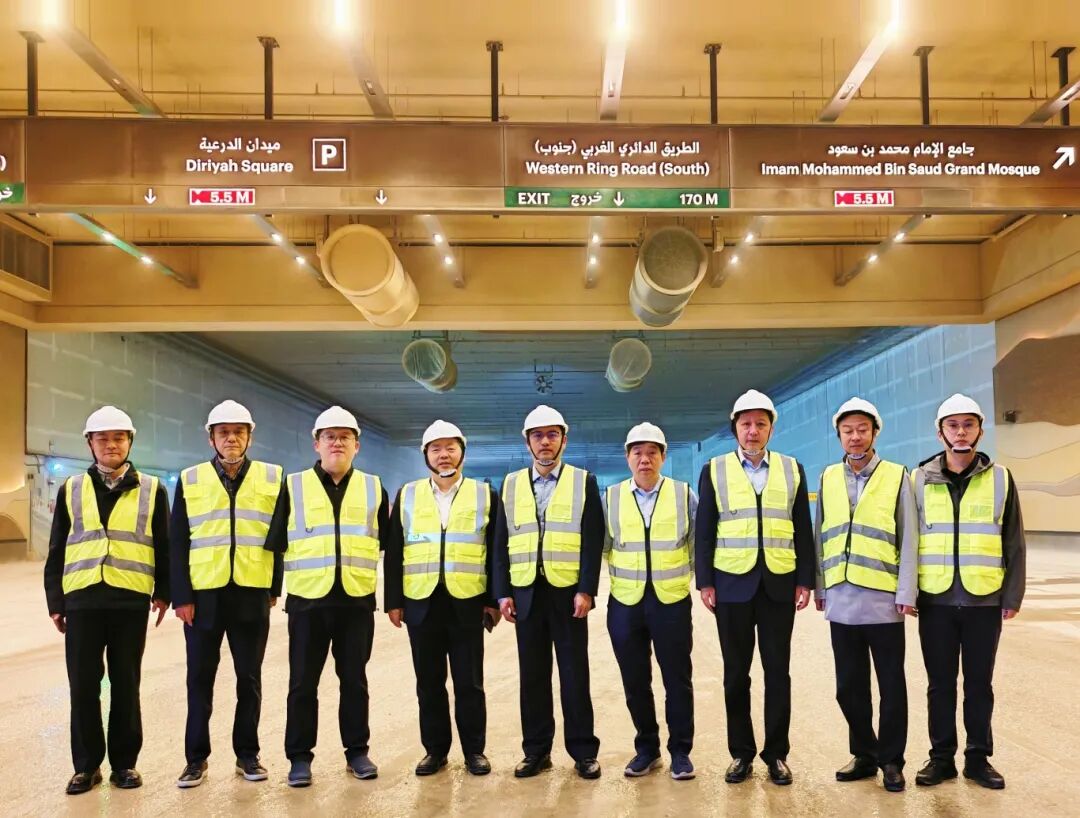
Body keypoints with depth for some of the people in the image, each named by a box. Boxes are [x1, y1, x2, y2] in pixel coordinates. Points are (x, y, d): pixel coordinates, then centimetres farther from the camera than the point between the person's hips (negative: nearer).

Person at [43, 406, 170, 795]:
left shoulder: (151, 489, 6)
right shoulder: (71, 489, 9)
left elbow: (164, 545, 8)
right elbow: (57, 550, 10)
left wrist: (163, 592, 4)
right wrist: (55, 601, 6)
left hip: (131, 601, -1)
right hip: (82, 600, 1)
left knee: (126, 685, 7)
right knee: (83, 686, 4)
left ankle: (124, 762, 18)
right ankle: (87, 765, 17)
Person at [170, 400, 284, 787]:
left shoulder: (273, 478, 4)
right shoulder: (189, 480, 5)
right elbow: (177, 543, 2)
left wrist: (275, 588, 1)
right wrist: (181, 595, -5)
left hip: (252, 593, 0)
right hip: (203, 593, 0)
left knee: (249, 676, 8)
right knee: (200, 677, 7)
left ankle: (247, 754, 19)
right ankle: (196, 757, 18)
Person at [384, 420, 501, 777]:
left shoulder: (485, 495, 4)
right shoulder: (407, 495, 8)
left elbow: (496, 551, 3)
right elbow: (394, 552, 7)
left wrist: (494, 600, -1)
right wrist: (393, 601, 2)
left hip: (467, 603, -1)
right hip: (421, 603, 2)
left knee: (469, 682, 5)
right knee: (429, 682, 9)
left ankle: (474, 750, 17)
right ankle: (435, 749, 21)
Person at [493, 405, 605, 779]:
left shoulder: (584, 482, 3)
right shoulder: (511, 485, 10)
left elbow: (593, 541, -2)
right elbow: (501, 543, 8)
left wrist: (586, 590, -10)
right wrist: (503, 592, 1)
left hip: (567, 592, -2)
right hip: (526, 593, 2)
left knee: (574, 674, 3)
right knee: (532, 674, 8)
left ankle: (583, 751, 13)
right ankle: (536, 750, 18)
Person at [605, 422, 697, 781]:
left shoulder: (684, 495, 2)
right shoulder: (611, 497, 3)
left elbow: (699, 546, 6)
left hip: (672, 601, -1)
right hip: (625, 602, 1)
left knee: (677, 680, 5)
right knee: (635, 681, 10)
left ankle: (680, 751, 19)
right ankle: (646, 749, 26)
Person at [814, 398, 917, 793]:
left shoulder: (896, 477, -1)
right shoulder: (828, 478, 8)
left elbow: (908, 539, -3)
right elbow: (820, 537, 10)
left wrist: (906, 594, -7)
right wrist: (820, 587, 8)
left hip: (883, 600, -3)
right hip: (841, 600, 3)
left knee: (891, 685, 6)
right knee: (849, 686, 11)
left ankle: (891, 759, 19)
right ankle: (863, 754, 26)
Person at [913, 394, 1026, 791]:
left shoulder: (1000, 478, 3)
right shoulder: (920, 479, 2)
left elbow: (1014, 543, 4)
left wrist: (1012, 595, 0)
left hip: (984, 599, 0)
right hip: (936, 599, 0)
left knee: (979, 682, 9)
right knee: (940, 682, 8)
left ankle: (978, 757, 21)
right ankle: (941, 756, 18)